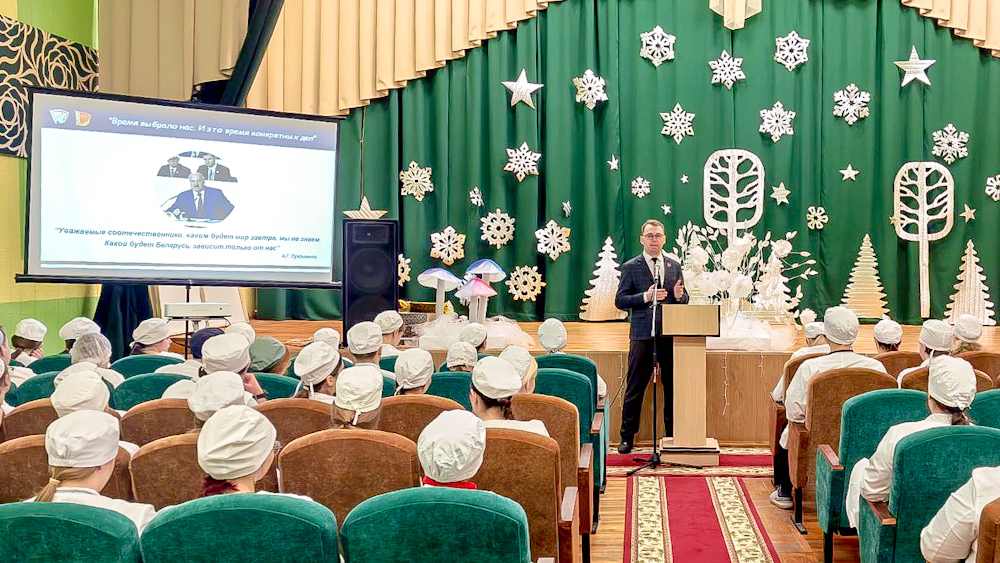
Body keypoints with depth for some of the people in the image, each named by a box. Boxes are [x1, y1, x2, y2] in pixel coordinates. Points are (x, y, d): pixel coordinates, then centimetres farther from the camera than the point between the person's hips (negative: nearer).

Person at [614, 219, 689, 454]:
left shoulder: (674, 266, 13)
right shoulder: (630, 267, 2)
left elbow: (685, 300, 16)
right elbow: (620, 300, -2)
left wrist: (679, 295, -7)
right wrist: (646, 297, -16)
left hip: (670, 335, 3)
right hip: (642, 335, -3)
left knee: (673, 387, 8)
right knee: (635, 388, 1)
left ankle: (673, 435, 19)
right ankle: (627, 437, 9)